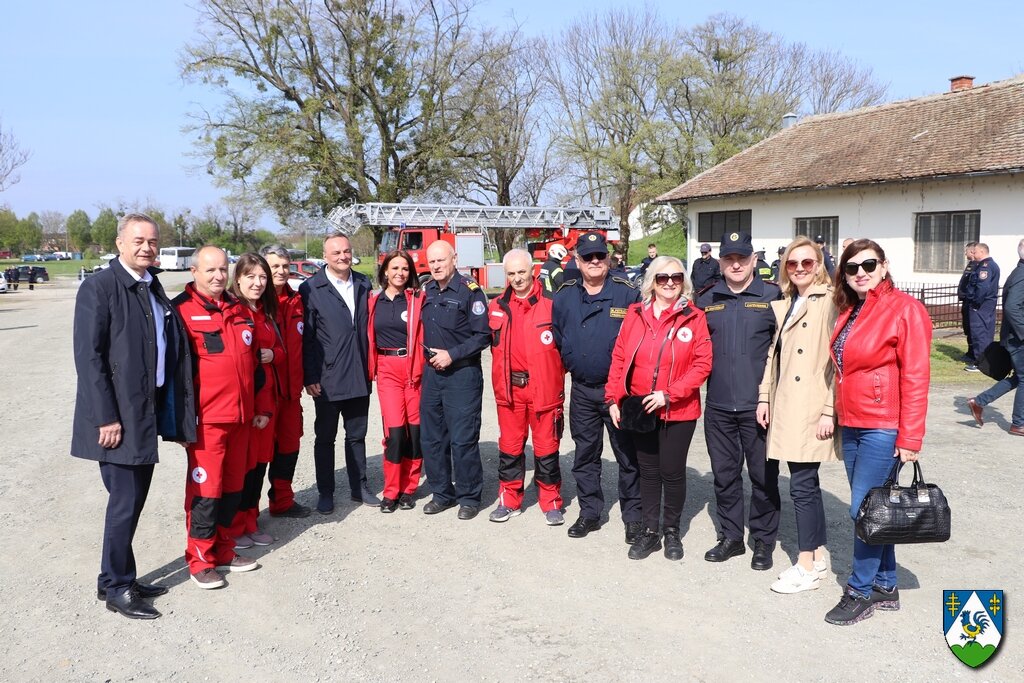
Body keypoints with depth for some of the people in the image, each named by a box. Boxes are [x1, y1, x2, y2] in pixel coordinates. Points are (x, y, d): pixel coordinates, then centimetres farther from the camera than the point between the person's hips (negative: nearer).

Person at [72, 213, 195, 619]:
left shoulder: (153, 289, 11)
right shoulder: (99, 288, -11)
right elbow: (88, 356, -15)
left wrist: (173, 407, 6)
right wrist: (106, 417, -18)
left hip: (149, 412, 7)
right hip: (118, 416, -7)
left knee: (135, 498, 15)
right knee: (125, 502, 0)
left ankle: (119, 578, 29)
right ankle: (116, 588, 16)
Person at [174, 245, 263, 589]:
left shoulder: (238, 310, 14)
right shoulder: (182, 310, -7)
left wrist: (256, 406, 19)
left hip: (240, 415, 7)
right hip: (206, 418, -7)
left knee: (233, 487, 13)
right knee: (205, 489, -1)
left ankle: (223, 550, 26)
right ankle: (201, 560, 11)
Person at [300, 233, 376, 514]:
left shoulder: (363, 284, 7)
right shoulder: (311, 289, -7)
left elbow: (368, 327, 11)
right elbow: (305, 338, -8)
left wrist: (370, 366, 7)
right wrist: (310, 378, -11)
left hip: (359, 378, 4)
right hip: (327, 381, -4)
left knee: (357, 435, 15)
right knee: (325, 438, 9)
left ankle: (359, 487, 27)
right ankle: (325, 493, 21)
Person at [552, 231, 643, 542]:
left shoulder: (628, 294, -7)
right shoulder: (564, 296, 4)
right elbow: (556, 337, 15)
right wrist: (571, 365, 9)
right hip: (581, 390, 4)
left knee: (628, 455, 3)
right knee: (585, 455, 13)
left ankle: (633, 516, 15)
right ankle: (589, 512, 26)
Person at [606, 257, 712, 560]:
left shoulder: (694, 317, -6)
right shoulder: (635, 314, 2)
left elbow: (702, 364, -10)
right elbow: (619, 358, 4)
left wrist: (669, 394, -17)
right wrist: (613, 399, -2)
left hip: (678, 412, -2)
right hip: (639, 410, 3)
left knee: (673, 472, 7)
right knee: (648, 471, 13)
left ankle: (672, 531, 26)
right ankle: (650, 531, 26)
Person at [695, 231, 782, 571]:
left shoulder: (772, 297, -1)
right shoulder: (706, 301, 10)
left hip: (758, 405, -3)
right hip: (718, 406, 4)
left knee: (763, 475, 5)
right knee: (724, 474, 12)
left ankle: (764, 540, 20)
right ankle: (731, 536, 26)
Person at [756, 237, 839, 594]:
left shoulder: (829, 303, -9)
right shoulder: (782, 304, 15)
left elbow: (838, 360, -13)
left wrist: (830, 411, -16)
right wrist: (764, 397, 10)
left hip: (813, 411, -7)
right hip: (785, 408, 7)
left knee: (802, 484, -4)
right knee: (806, 482, 13)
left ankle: (806, 567, 7)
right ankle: (818, 557, 24)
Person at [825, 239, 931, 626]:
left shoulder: (904, 309, -11)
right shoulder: (849, 312, 11)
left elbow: (915, 377, -14)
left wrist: (910, 438, -16)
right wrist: (836, 414, 9)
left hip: (883, 429, -7)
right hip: (852, 426, 8)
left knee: (864, 510, -4)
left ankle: (861, 592, 11)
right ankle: (885, 588, 26)